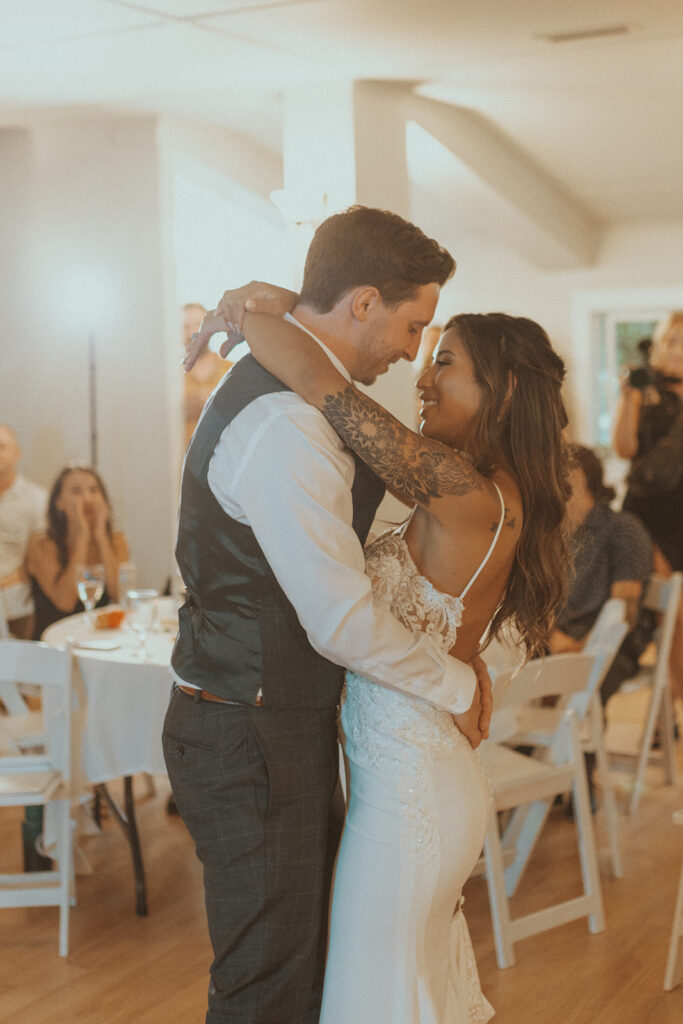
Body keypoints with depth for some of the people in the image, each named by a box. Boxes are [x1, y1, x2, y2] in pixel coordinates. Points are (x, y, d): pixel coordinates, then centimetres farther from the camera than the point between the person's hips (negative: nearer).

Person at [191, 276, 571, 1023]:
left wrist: (241, 310, -10)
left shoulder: (464, 493, -23)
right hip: (431, 776, 9)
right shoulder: (496, 496, 5)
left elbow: (320, 382, -28)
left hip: (408, 787, -9)